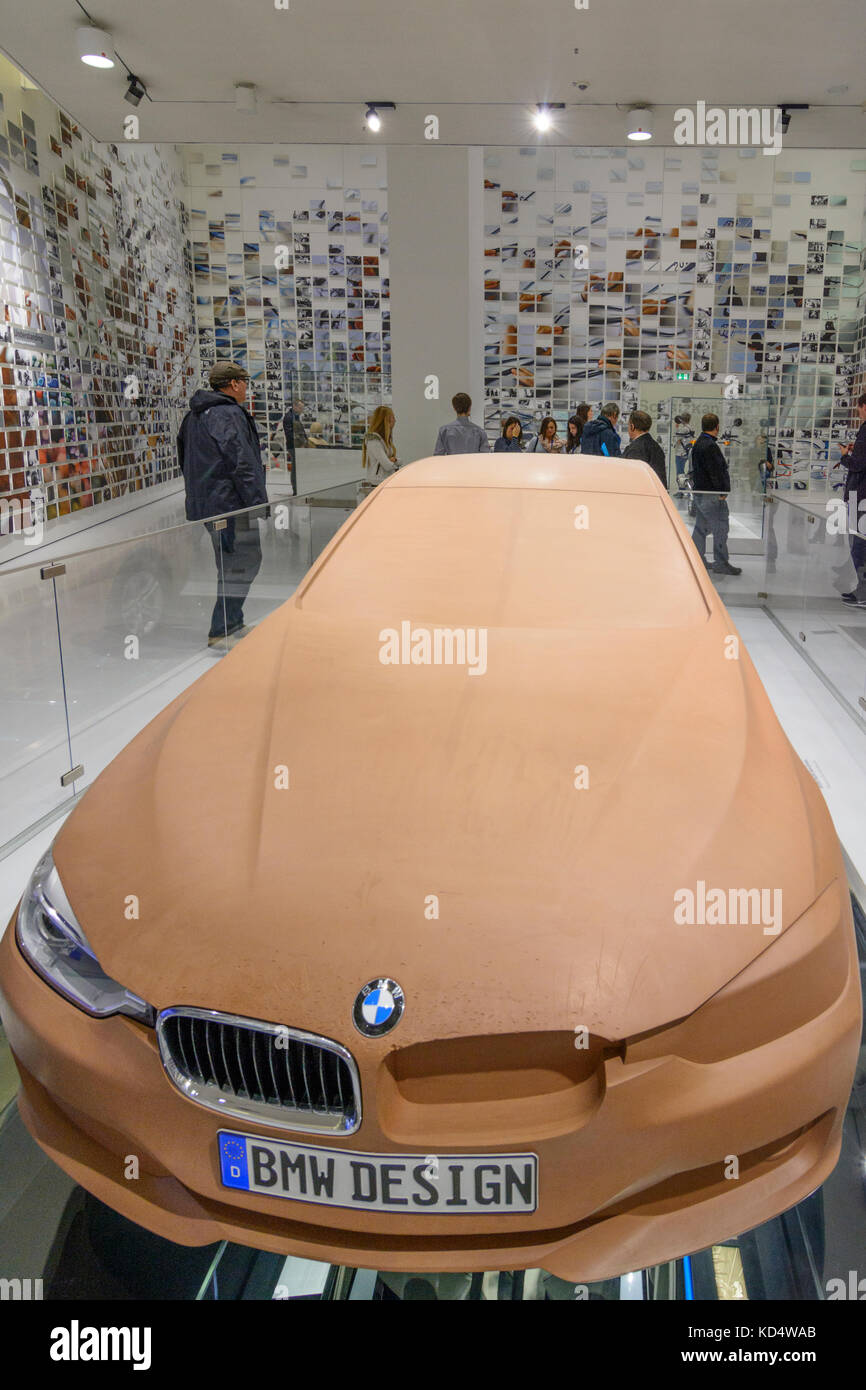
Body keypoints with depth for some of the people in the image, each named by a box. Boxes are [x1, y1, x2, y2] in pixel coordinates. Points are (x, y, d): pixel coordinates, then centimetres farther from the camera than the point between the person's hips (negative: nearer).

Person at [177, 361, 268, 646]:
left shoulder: (193, 416, 18)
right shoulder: (228, 414, -13)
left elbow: (186, 461, 24)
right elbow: (240, 463, -19)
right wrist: (259, 502, -17)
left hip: (205, 503, 10)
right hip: (230, 503, -10)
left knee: (230, 565, 17)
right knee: (242, 564, -8)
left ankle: (233, 623, 24)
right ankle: (221, 632, -9)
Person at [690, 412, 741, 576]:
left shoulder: (699, 443, 15)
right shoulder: (709, 446, -18)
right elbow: (715, 471, -21)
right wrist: (722, 491, -16)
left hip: (700, 492, 10)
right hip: (711, 494, -10)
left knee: (701, 527, 15)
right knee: (721, 527, -5)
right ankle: (721, 563, -1)